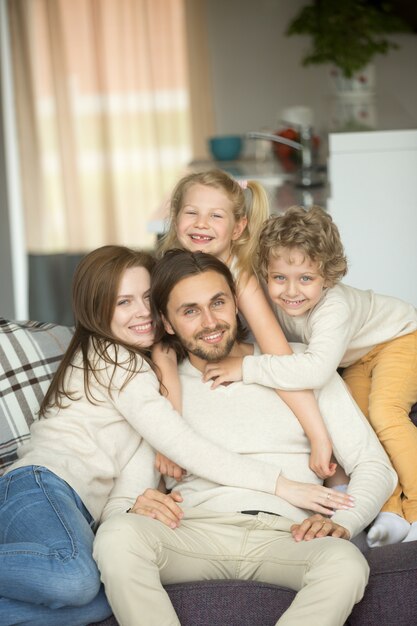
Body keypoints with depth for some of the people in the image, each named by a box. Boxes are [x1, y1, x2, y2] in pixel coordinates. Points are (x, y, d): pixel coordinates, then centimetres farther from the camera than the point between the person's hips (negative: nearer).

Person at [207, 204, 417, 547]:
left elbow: (316, 370, -56)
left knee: (385, 412, -26)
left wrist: (246, 368, -54)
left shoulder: (334, 307, -43)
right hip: (359, 358, 7)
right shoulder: (272, 298, -23)